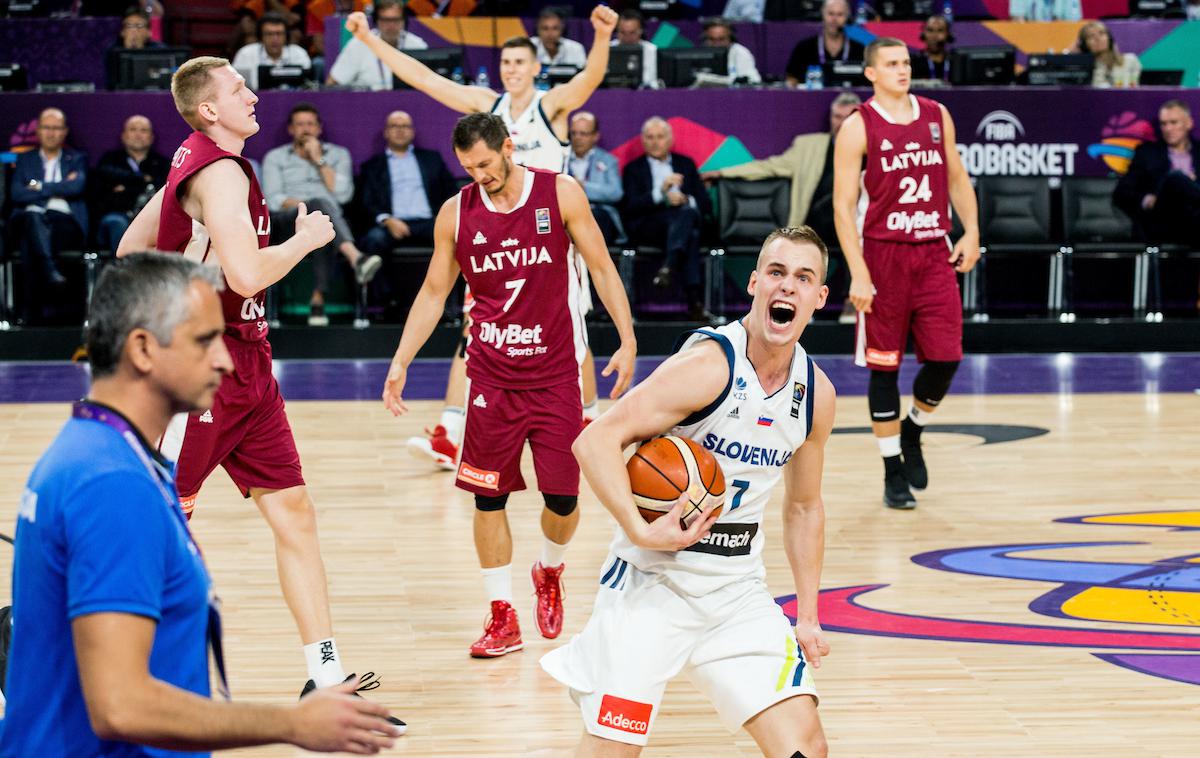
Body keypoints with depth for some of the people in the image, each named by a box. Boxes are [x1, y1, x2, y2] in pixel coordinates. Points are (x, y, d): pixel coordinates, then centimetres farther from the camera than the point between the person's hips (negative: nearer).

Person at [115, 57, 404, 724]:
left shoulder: (195, 163, 13)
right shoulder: (220, 171, -17)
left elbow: (130, 249, 20)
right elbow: (247, 275, -28)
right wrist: (307, 239, -13)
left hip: (247, 368, 10)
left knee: (294, 512, 5)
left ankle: (327, 677, 5)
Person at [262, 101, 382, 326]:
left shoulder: (338, 154, 23)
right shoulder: (275, 157, 21)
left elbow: (343, 193, 6)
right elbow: (273, 200, 5)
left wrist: (319, 160, 5)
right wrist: (303, 205, -11)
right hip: (288, 222, -1)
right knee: (321, 203, -38)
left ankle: (318, 299, -49)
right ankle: (356, 258, -63)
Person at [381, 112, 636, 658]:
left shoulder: (561, 194, -6)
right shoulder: (455, 214, 0)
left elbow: (601, 268, 0)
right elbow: (433, 292, 9)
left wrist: (628, 341, -7)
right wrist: (400, 362, 3)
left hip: (555, 373, -1)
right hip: (491, 377, 1)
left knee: (563, 498, 0)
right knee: (488, 495, -1)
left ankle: (549, 571, 33)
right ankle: (502, 617, 9)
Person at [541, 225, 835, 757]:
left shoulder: (816, 394, 3)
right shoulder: (709, 365, -18)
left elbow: (804, 508, 17)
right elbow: (595, 440, -22)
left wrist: (808, 617, 15)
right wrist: (641, 531, -31)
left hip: (739, 589, 6)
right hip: (655, 580, -6)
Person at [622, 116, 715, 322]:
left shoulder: (686, 164, 25)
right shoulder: (634, 169, 17)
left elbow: (706, 205, 16)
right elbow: (631, 208, -1)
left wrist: (686, 200, -6)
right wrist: (660, 193, -14)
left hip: (687, 217, 2)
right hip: (648, 226, -2)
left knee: (686, 212, -37)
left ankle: (669, 267, -51)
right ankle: (694, 299, -48)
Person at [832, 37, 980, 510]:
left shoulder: (937, 116, 8)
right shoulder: (858, 128, -7)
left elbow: (956, 177, 17)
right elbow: (843, 205, -9)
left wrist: (971, 231, 2)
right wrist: (859, 274, -16)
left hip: (935, 254, 4)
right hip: (883, 254, -4)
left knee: (945, 359, -1)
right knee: (885, 366, 2)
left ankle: (912, 432, 27)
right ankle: (893, 473, 12)